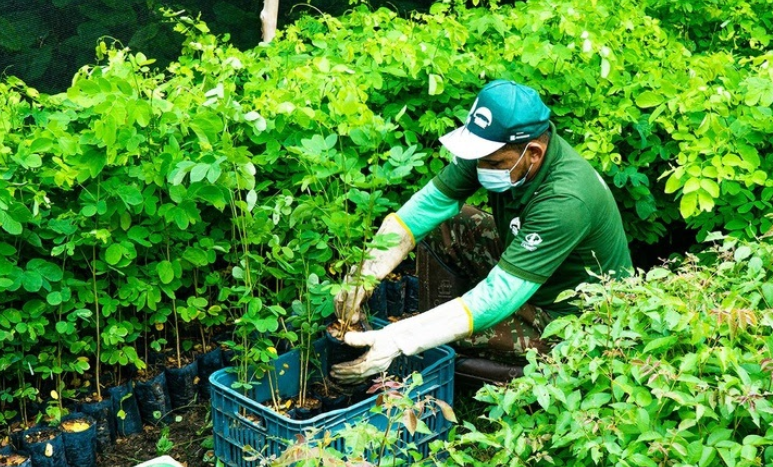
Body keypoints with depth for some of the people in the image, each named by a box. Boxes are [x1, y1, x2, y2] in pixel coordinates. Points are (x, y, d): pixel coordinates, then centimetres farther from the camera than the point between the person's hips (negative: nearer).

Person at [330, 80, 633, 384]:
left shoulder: (565, 202, -37)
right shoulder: (496, 148, -17)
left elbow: (498, 299, -39)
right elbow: (427, 205, -14)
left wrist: (397, 341, -42)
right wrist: (366, 274, -27)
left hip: (569, 315, -7)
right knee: (435, 222, -4)